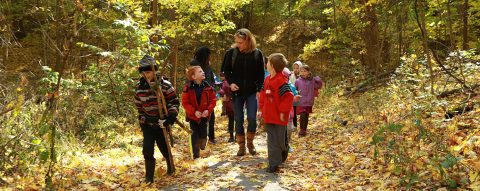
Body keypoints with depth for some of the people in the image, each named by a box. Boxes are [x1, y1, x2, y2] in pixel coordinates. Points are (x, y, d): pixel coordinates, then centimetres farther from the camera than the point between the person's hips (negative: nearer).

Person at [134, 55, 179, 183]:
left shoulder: (165, 85, -13)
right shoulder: (139, 87, -1)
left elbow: (175, 102, -9)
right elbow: (139, 105, 13)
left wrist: (172, 116, -21)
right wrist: (141, 119, 14)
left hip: (162, 123, -2)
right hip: (147, 124, 3)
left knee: (164, 147, 11)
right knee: (147, 150, -5)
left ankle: (171, 168, 39)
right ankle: (149, 176, 9)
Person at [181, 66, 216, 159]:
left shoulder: (208, 87, -6)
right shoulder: (188, 88, -14)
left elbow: (213, 100, -1)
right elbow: (185, 103, -12)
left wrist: (208, 110, -16)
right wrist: (194, 111, -21)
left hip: (204, 115, 2)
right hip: (193, 116, -2)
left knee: (203, 135, 5)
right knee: (195, 136, 1)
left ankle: (202, 149, 33)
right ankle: (196, 155, 13)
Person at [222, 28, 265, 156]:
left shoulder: (257, 54, -2)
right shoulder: (232, 52, -2)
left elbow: (261, 74, 4)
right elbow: (226, 70, 6)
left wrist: (259, 89, -4)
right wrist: (231, 83, -10)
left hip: (252, 92, 0)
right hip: (237, 92, 1)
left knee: (252, 118, -5)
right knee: (238, 119, 4)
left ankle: (250, 143, 17)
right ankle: (241, 146, 17)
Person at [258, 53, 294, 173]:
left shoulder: (281, 80, -18)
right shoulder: (267, 79, 9)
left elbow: (288, 97, -22)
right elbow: (263, 95, 18)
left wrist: (283, 112, -18)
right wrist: (261, 109, 12)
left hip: (279, 118, -7)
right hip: (269, 117, 8)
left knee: (280, 141, 5)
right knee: (272, 141, 10)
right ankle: (273, 163, 16)